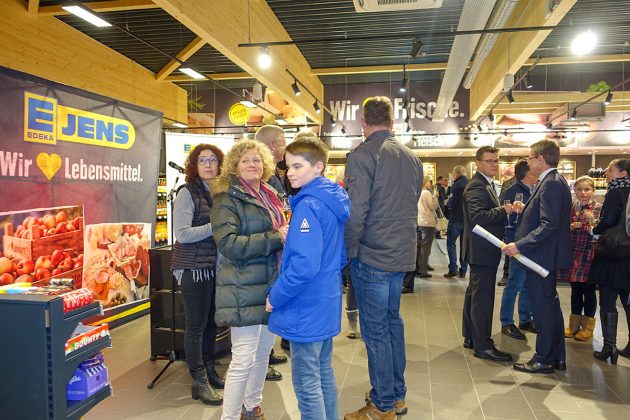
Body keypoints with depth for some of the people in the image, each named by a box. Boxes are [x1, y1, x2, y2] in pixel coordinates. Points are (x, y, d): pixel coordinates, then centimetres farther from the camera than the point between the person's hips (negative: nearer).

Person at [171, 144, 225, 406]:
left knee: (211, 322, 15)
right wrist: (215, 226, -19)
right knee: (196, 326, 4)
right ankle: (199, 382, 17)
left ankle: (209, 370, 32)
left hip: (215, 266, 6)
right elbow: (182, 234, -16)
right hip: (194, 268, -6)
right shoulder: (187, 193, -9)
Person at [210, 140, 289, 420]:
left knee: (263, 352, 18)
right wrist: (275, 238, -22)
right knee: (243, 360, -3)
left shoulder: (270, 196, 15)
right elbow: (229, 243, -21)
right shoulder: (227, 198, -8)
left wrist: (287, 235, 6)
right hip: (245, 290, -8)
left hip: (270, 286, 8)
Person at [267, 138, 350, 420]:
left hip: (306, 310, -9)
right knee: (324, 372, 23)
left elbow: (304, 266, -27)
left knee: (307, 384, 5)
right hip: (328, 303, 9)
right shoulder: (335, 200, 7)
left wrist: (275, 296, -14)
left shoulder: (309, 205, -21)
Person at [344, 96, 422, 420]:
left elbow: (356, 211, -19)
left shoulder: (362, 155, -13)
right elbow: (412, 206, 15)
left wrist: (350, 250, -7)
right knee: (393, 321, 19)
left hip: (372, 257, -7)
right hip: (402, 254, 8)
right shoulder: (411, 157, 9)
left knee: (375, 331, 3)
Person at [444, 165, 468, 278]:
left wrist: (448, 204, 6)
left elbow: (451, 204, -14)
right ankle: (463, 270, 13)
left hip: (457, 218, -6)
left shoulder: (456, 185, -11)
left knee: (451, 242, 3)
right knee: (464, 244, 10)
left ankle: (453, 269, -4)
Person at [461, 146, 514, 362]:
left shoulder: (486, 185, 17)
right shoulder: (477, 186, -17)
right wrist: (504, 210, -24)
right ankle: (483, 346, 2)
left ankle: (471, 337, 29)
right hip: (482, 250, -11)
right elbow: (478, 217, -29)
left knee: (475, 294, 17)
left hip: (482, 250, 11)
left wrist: (504, 211, 6)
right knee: (483, 297, -6)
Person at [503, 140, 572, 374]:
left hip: (542, 257, -10)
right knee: (550, 306, 16)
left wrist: (519, 245, -23)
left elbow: (549, 225, -25)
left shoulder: (551, 184, -18)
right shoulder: (553, 181, 13)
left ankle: (543, 360, 12)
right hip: (546, 257, 10)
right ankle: (557, 357, 28)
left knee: (543, 308, 0)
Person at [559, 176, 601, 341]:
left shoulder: (598, 208, -5)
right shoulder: (571, 207, 6)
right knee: (575, 290, 12)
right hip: (573, 253, 4)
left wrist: (592, 221, -27)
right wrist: (572, 226, -10)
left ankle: (587, 326, 19)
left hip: (589, 253, -3)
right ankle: (574, 324, 24)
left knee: (588, 290, 5)